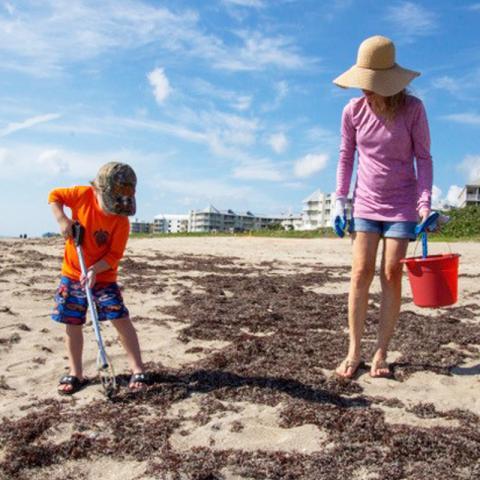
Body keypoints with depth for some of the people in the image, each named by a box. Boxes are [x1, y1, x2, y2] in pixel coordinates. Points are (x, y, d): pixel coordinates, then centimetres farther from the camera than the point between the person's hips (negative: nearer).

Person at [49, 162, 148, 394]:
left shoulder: (121, 220, -17)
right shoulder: (84, 195, -13)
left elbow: (114, 255, -17)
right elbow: (54, 196, 2)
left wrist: (94, 270, -32)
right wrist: (62, 220, -13)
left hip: (103, 276, -2)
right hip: (72, 274, 2)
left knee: (121, 320, -8)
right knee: (72, 324, 6)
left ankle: (137, 370, 3)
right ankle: (76, 373, 21)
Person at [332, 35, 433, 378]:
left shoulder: (412, 108, -10)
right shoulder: (354, 110, -4)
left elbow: (423, 158, -6)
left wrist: (425, 203, -14)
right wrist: (340, 201, 3)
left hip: (402, 205, -2)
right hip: (366, 204, 2)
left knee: (391, 275, -3)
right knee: (361, 273, -4)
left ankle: (381, 353, 6)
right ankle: (354, 352, 3)